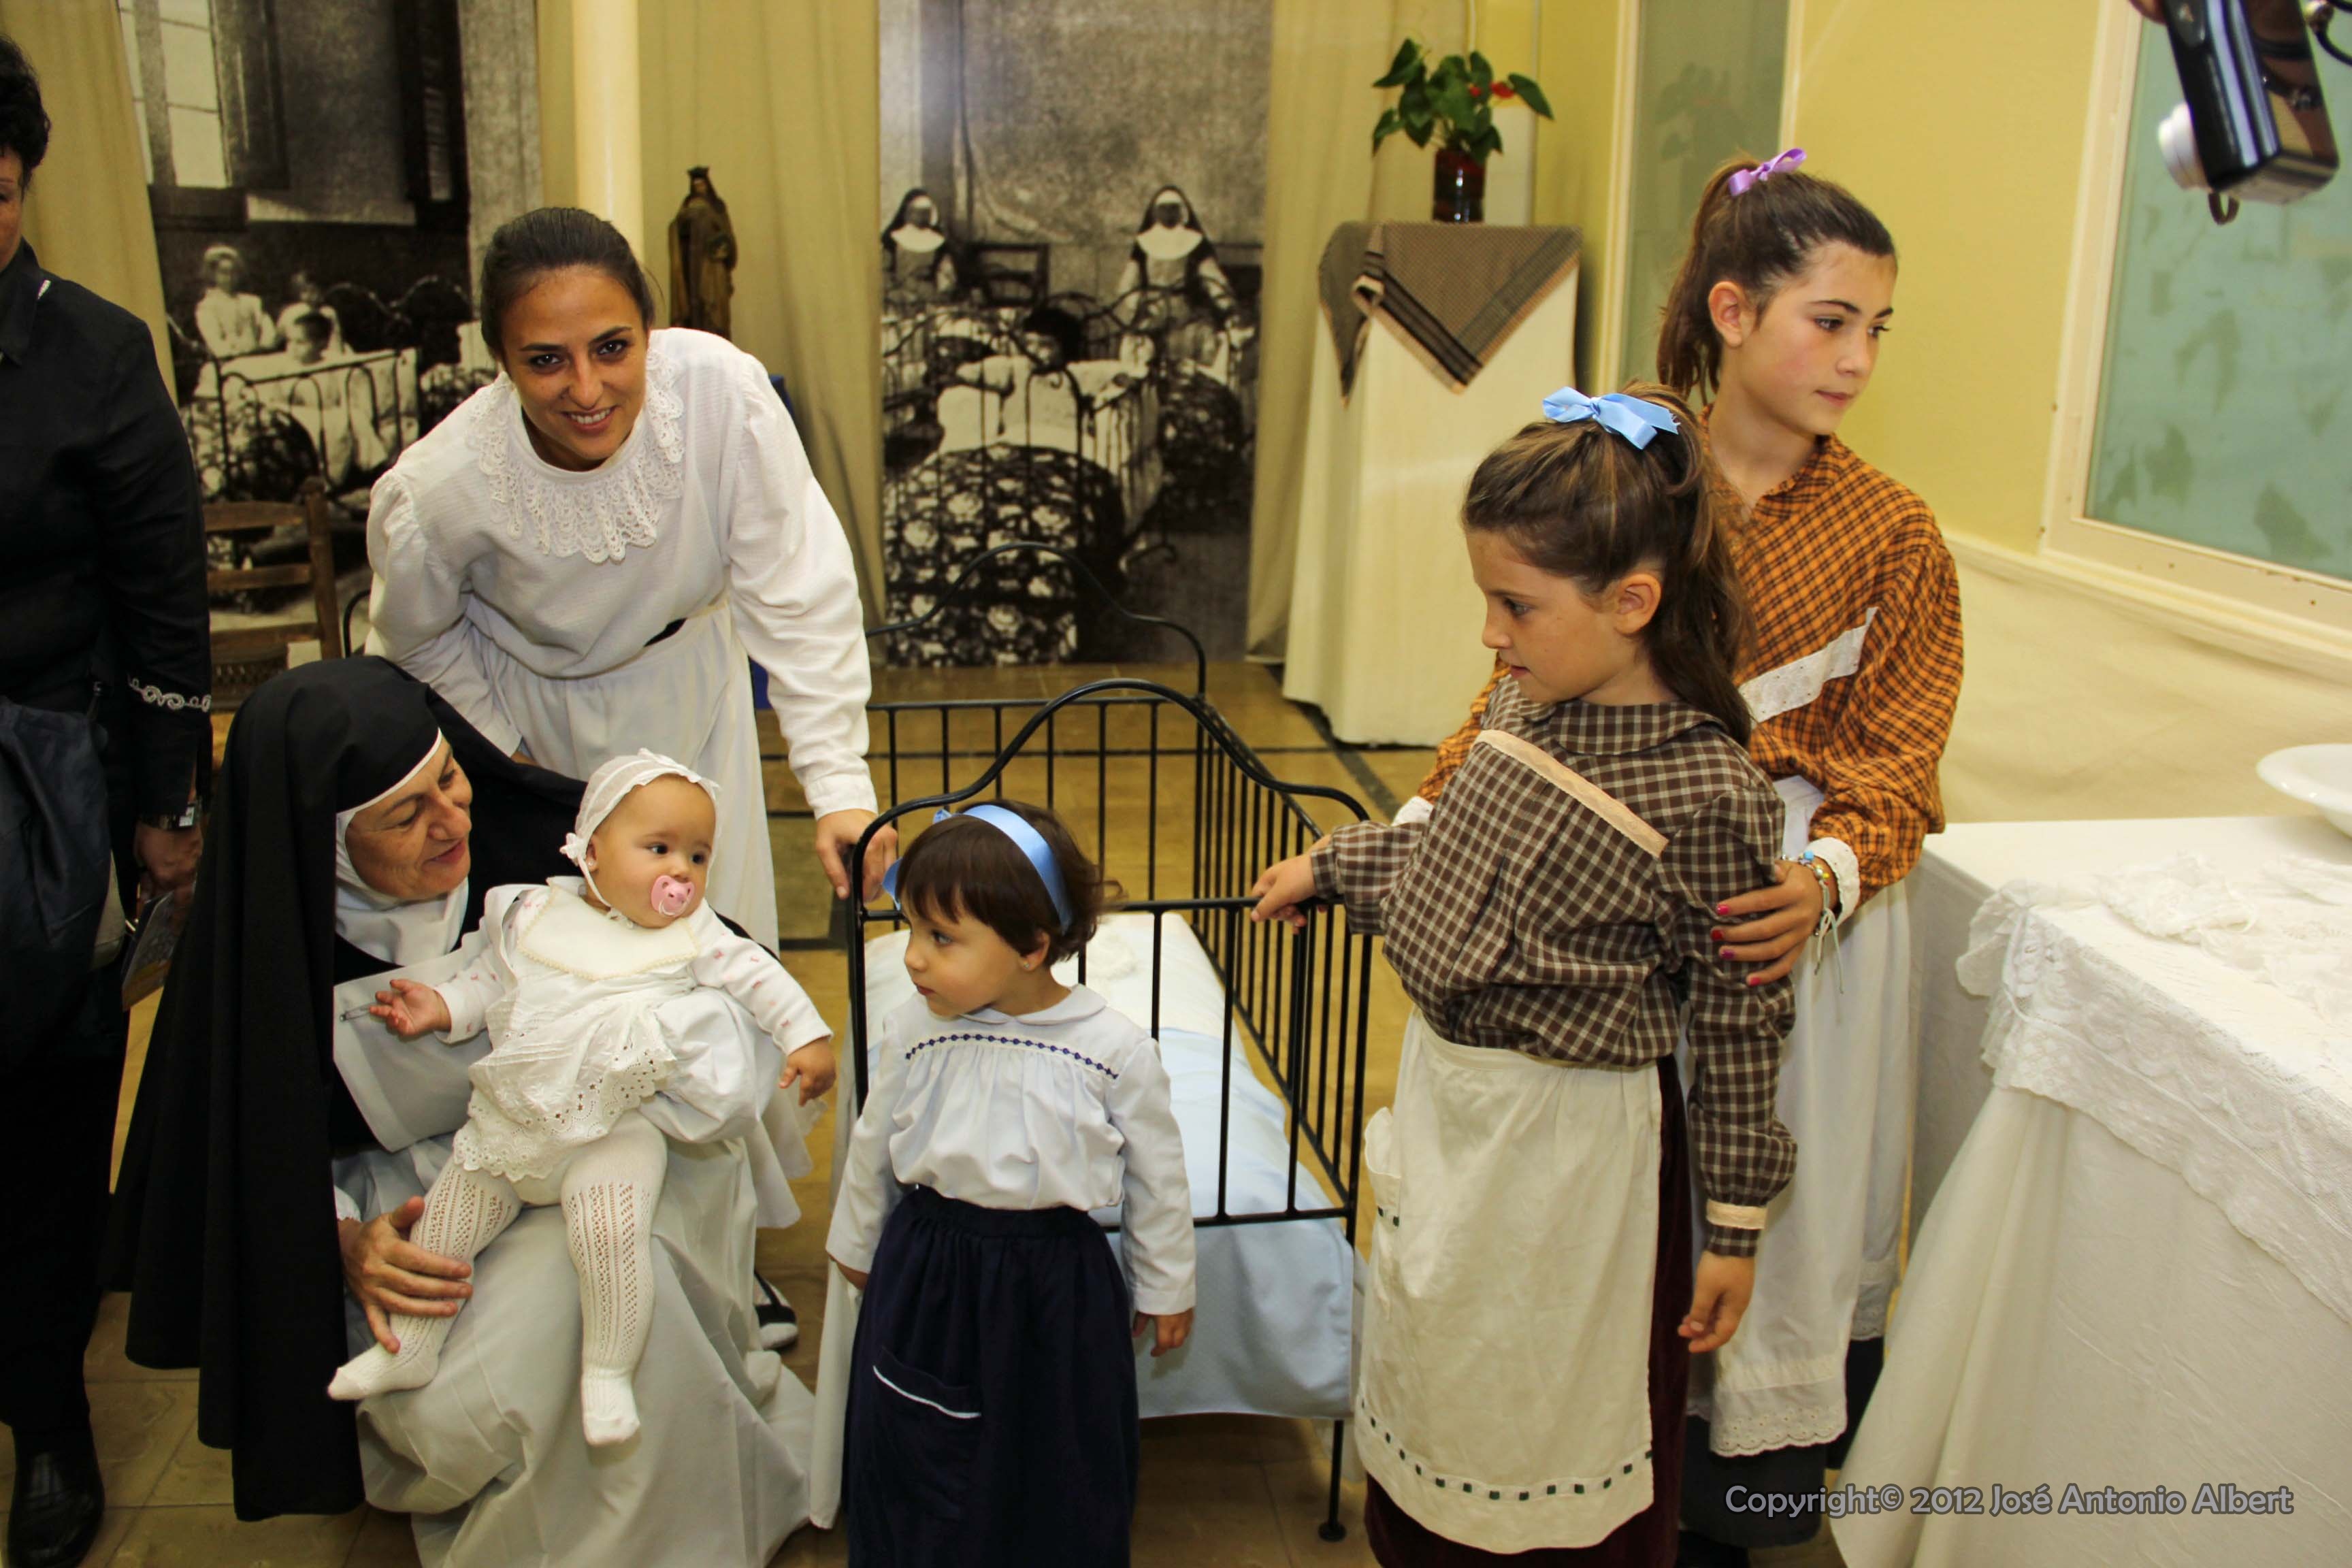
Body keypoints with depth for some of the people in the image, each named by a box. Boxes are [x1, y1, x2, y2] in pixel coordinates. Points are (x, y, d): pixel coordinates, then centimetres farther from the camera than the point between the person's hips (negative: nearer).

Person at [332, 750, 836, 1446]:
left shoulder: (694, 936, 1)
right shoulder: (536, 916, 6)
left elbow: (758, 975, 1)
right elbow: (490, 980, 14)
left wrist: (807, 1036, -7)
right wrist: (440, 1008, -1)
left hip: (610, 1133, -3)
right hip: (508, 1124, 4)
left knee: (609, 1232, -24)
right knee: (445, 1221, 6)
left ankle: (608, 1372, -6)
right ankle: (409, 1348, 27)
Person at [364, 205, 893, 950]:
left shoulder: (721, 389, -35)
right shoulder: (437, 491, -31)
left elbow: (797, 595, -29)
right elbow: (416, 638, -8)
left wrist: (838, 784, -32)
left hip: (682, 679, 1)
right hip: (522, 698, -1)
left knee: (719, 925, 12)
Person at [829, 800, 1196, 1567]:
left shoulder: (1115, 1048, -18)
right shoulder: (911, 1032, -11)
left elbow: (1156, 1174, -4)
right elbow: (872, 1149, 6)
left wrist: (1166, 1287, 6)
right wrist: (857, 1245, 19)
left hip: (1058, 1280, -2)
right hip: (927, 1270, 2)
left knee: (1060, 1464, 16)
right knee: (921, 1466, 16)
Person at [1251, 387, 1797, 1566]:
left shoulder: (1708, 792, -22)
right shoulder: (1527, 705, -3)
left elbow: (1739, 1023, -14)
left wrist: (1735, 1223, -8)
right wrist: (1327, 866, 22)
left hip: (1574, 1139, -7)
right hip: (1442, 1094, 7)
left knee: (1555, 1414, 13)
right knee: (1425, 1372, 24)